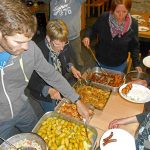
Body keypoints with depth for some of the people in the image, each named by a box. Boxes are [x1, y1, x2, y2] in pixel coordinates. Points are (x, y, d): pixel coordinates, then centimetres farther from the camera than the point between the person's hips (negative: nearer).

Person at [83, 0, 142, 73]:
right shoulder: (103, 18, -19)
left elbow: (134, 46, -5)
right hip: (100, 62, 1)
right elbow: (93, 29, 0)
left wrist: (136, 64, -7)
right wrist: (87, 36, -21)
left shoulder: (133, 24, -16)